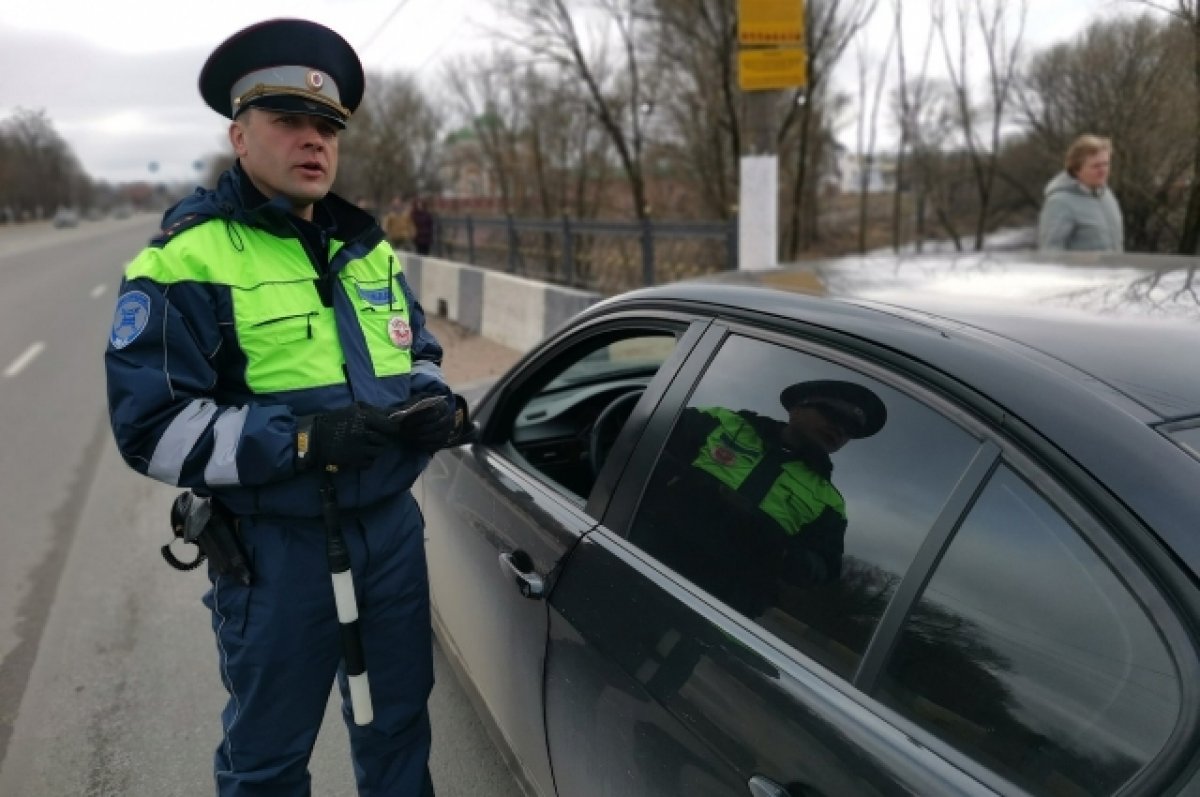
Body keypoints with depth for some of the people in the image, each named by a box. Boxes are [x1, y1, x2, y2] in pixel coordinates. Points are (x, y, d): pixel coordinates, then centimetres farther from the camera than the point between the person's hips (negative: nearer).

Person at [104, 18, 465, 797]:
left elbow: (421, 355, 19)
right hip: (275, 548, -5)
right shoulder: (187, 260, -11)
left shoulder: (370, 249, 8)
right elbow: (150, 425, -15)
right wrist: (298, 439, -26)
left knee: (400, 720, 23)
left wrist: (435, 406, -5)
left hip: (391, 527, 6)